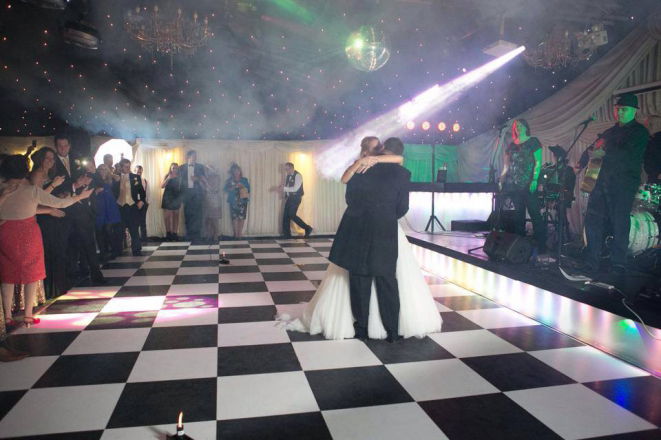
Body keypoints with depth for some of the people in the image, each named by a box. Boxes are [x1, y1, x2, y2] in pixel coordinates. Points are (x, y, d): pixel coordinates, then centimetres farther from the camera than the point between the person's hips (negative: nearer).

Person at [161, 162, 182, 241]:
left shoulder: (179, 177, 5)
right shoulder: (167, 176, 2)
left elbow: (181, 188, 5)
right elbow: (162, 186, -8)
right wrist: (168, 179, -18)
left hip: (176, 198, 2)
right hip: (168, 198, -1)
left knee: (175, 216, 2)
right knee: (167, 216, -5)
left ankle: (174, 233, 5)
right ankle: (168, 233, 1)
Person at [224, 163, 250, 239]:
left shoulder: (244, 180, 10)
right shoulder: (229, 180, 7)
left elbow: (248, 190, 6)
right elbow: (226, 190, -5)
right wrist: (235, 186, -17)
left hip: (243, 201, 1)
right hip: (233, 202, -1)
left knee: (241, 218, -6)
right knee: (234, 218, -7)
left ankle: (239, 234, 1)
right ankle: (236, 235, -1)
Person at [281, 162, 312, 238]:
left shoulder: (298, 176, -14)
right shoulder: (288, 176, 10)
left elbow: (295, 188, -23)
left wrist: (284, 188, -26)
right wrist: (286, 196, 9)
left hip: (296, 198, -8)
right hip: (290, 198, 8)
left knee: (292, 215, -13)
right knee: (285, 215, 3)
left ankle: (307, 228, 0)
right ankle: (287, 234, 9)